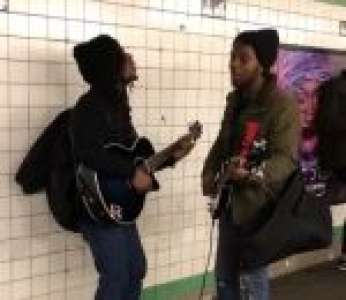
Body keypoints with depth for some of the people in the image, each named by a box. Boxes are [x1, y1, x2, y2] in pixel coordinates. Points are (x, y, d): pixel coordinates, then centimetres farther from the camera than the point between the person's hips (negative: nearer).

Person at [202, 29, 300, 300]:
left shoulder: (283, 104, -16)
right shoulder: (235, 100, 10)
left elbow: (286, 158, -24)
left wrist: (253, 173, -42)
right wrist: (210, 175, 5)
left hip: (259, 206, -8)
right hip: (230, 202, 8)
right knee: (224, 277, 16)